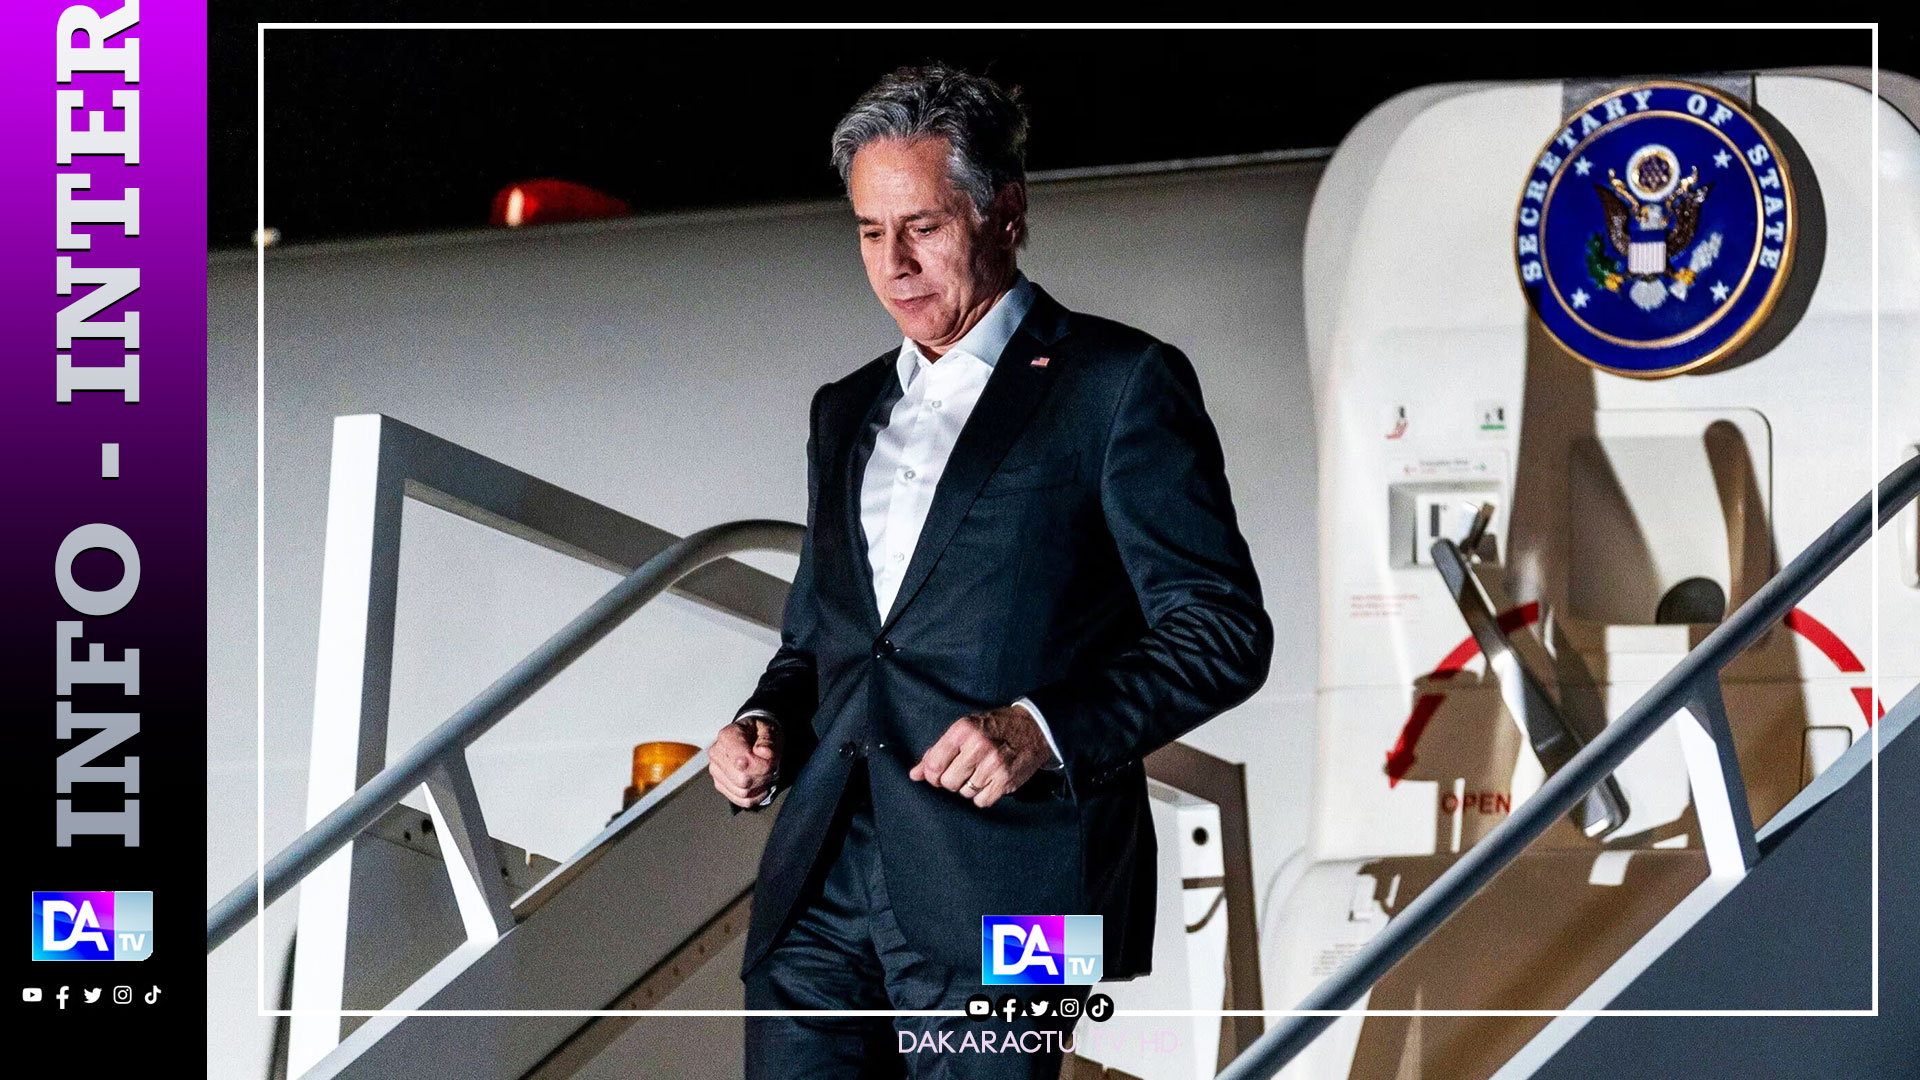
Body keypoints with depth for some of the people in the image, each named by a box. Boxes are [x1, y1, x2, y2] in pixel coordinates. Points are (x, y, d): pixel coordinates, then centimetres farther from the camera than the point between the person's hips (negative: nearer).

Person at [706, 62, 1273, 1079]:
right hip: (819, 883, 6)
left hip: (1001, 885, -5)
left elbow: (1223, 626, -4)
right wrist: (765, 721, 8)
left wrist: (1044, 728, -17)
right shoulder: (846, 410, 22)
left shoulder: (1119, 383, 1)